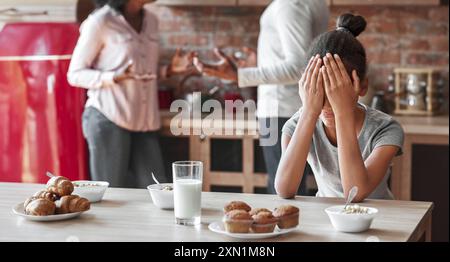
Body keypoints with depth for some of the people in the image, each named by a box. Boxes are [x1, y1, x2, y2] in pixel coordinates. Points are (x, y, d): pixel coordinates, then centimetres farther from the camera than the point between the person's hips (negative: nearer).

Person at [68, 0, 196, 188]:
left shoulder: (151, 21, 13)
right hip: (108, 120, -6)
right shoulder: (100, 22, -6)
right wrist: (115, 77, -20)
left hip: (145, 122, 6)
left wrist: (168, 71, 4)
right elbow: (75, 75, -4)